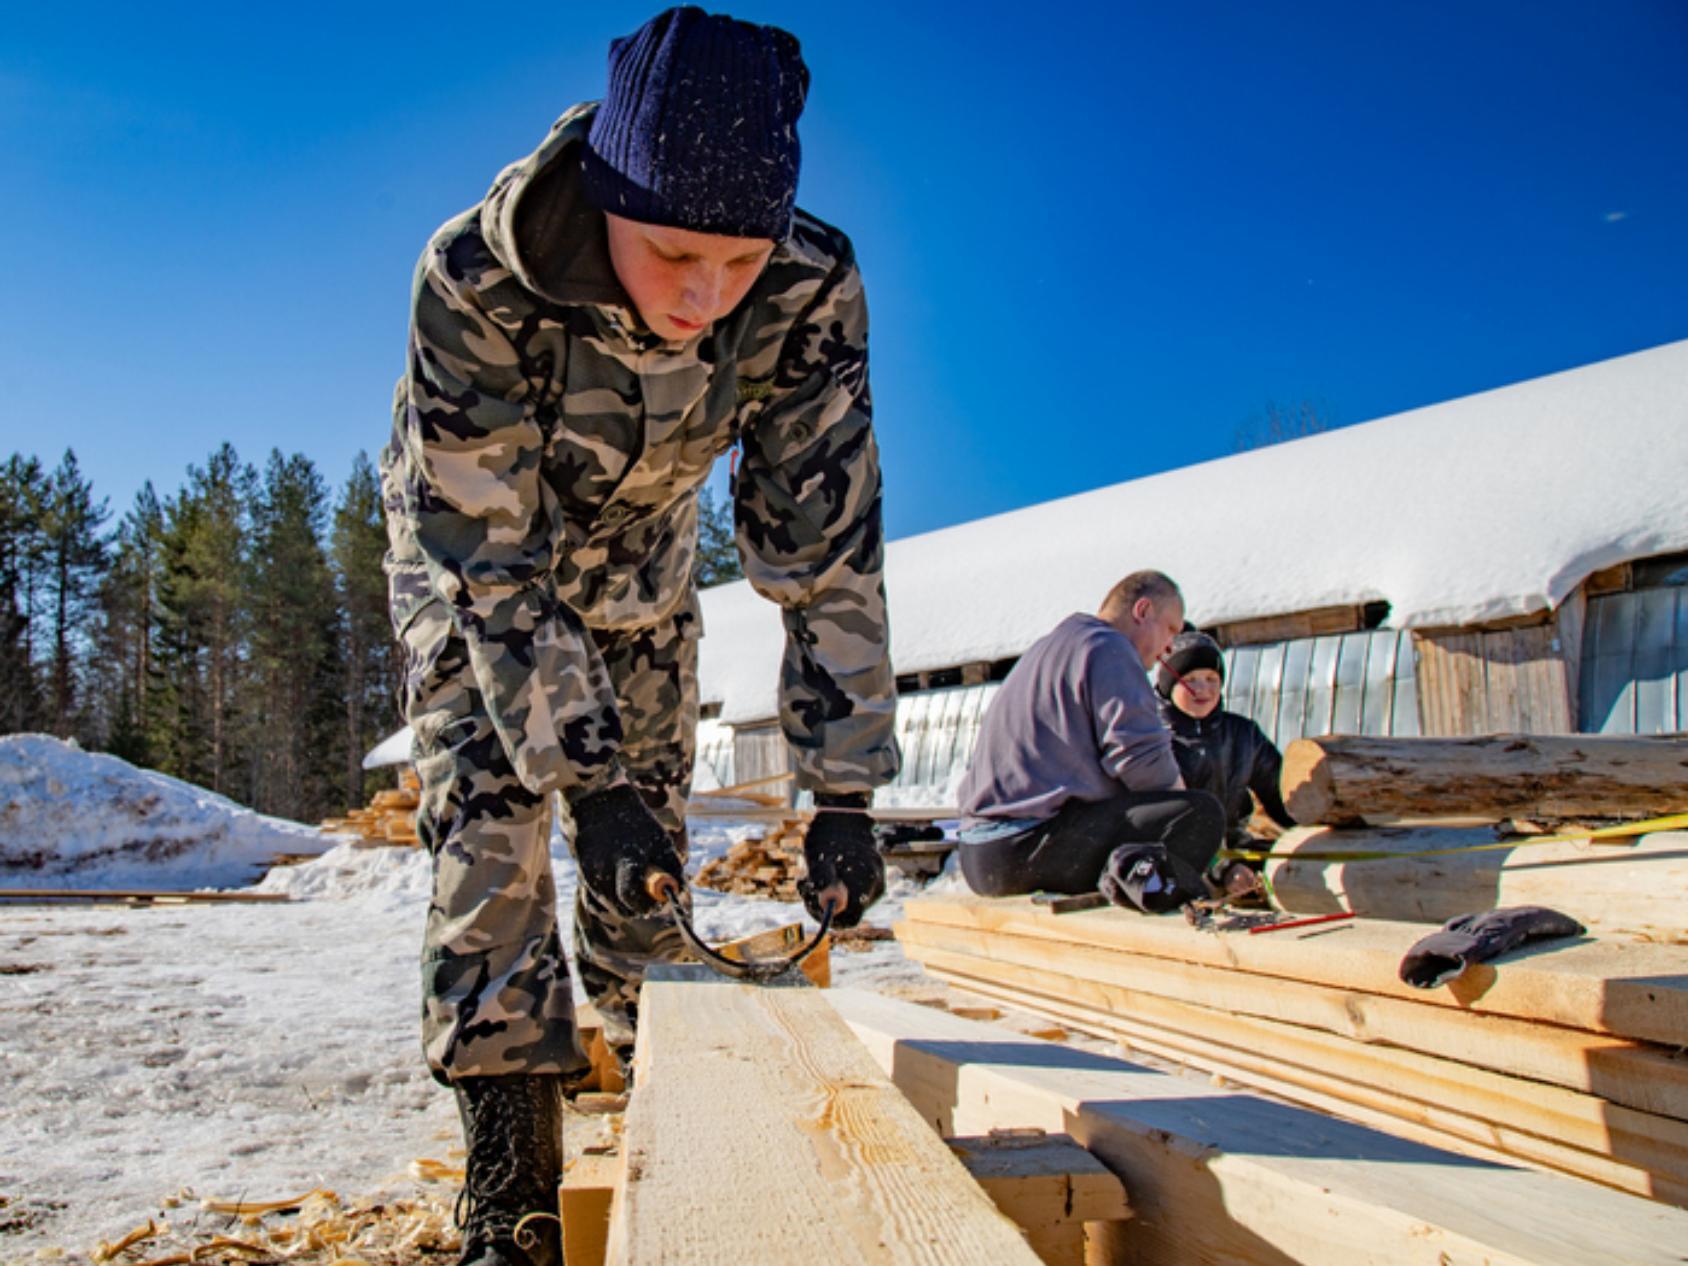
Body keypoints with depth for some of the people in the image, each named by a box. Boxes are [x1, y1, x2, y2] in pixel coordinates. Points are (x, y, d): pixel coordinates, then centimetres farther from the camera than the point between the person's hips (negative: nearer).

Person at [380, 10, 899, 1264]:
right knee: (490, 829, -13)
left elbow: (824, 542, -27)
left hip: (640, 565, 3)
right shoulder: (475, 281, -37)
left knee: (650, 846, 3)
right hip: (468, 554, -2)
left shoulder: (809, 293, -31)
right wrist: (585, 774, -35)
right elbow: (488, 555, -31)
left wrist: (844, 792, -29)